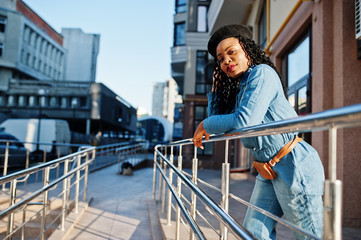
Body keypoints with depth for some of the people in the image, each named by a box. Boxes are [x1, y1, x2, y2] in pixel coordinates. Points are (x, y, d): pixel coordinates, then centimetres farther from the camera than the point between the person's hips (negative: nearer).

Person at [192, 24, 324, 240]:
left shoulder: (262, 73, -11)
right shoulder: (237, 89, 14)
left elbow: (245, 121, -23)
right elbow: (217, 119, 18)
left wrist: (205, 125, -9)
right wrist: (216, 88, 15)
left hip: (295, 167, -9)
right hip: (268, 171, 9)